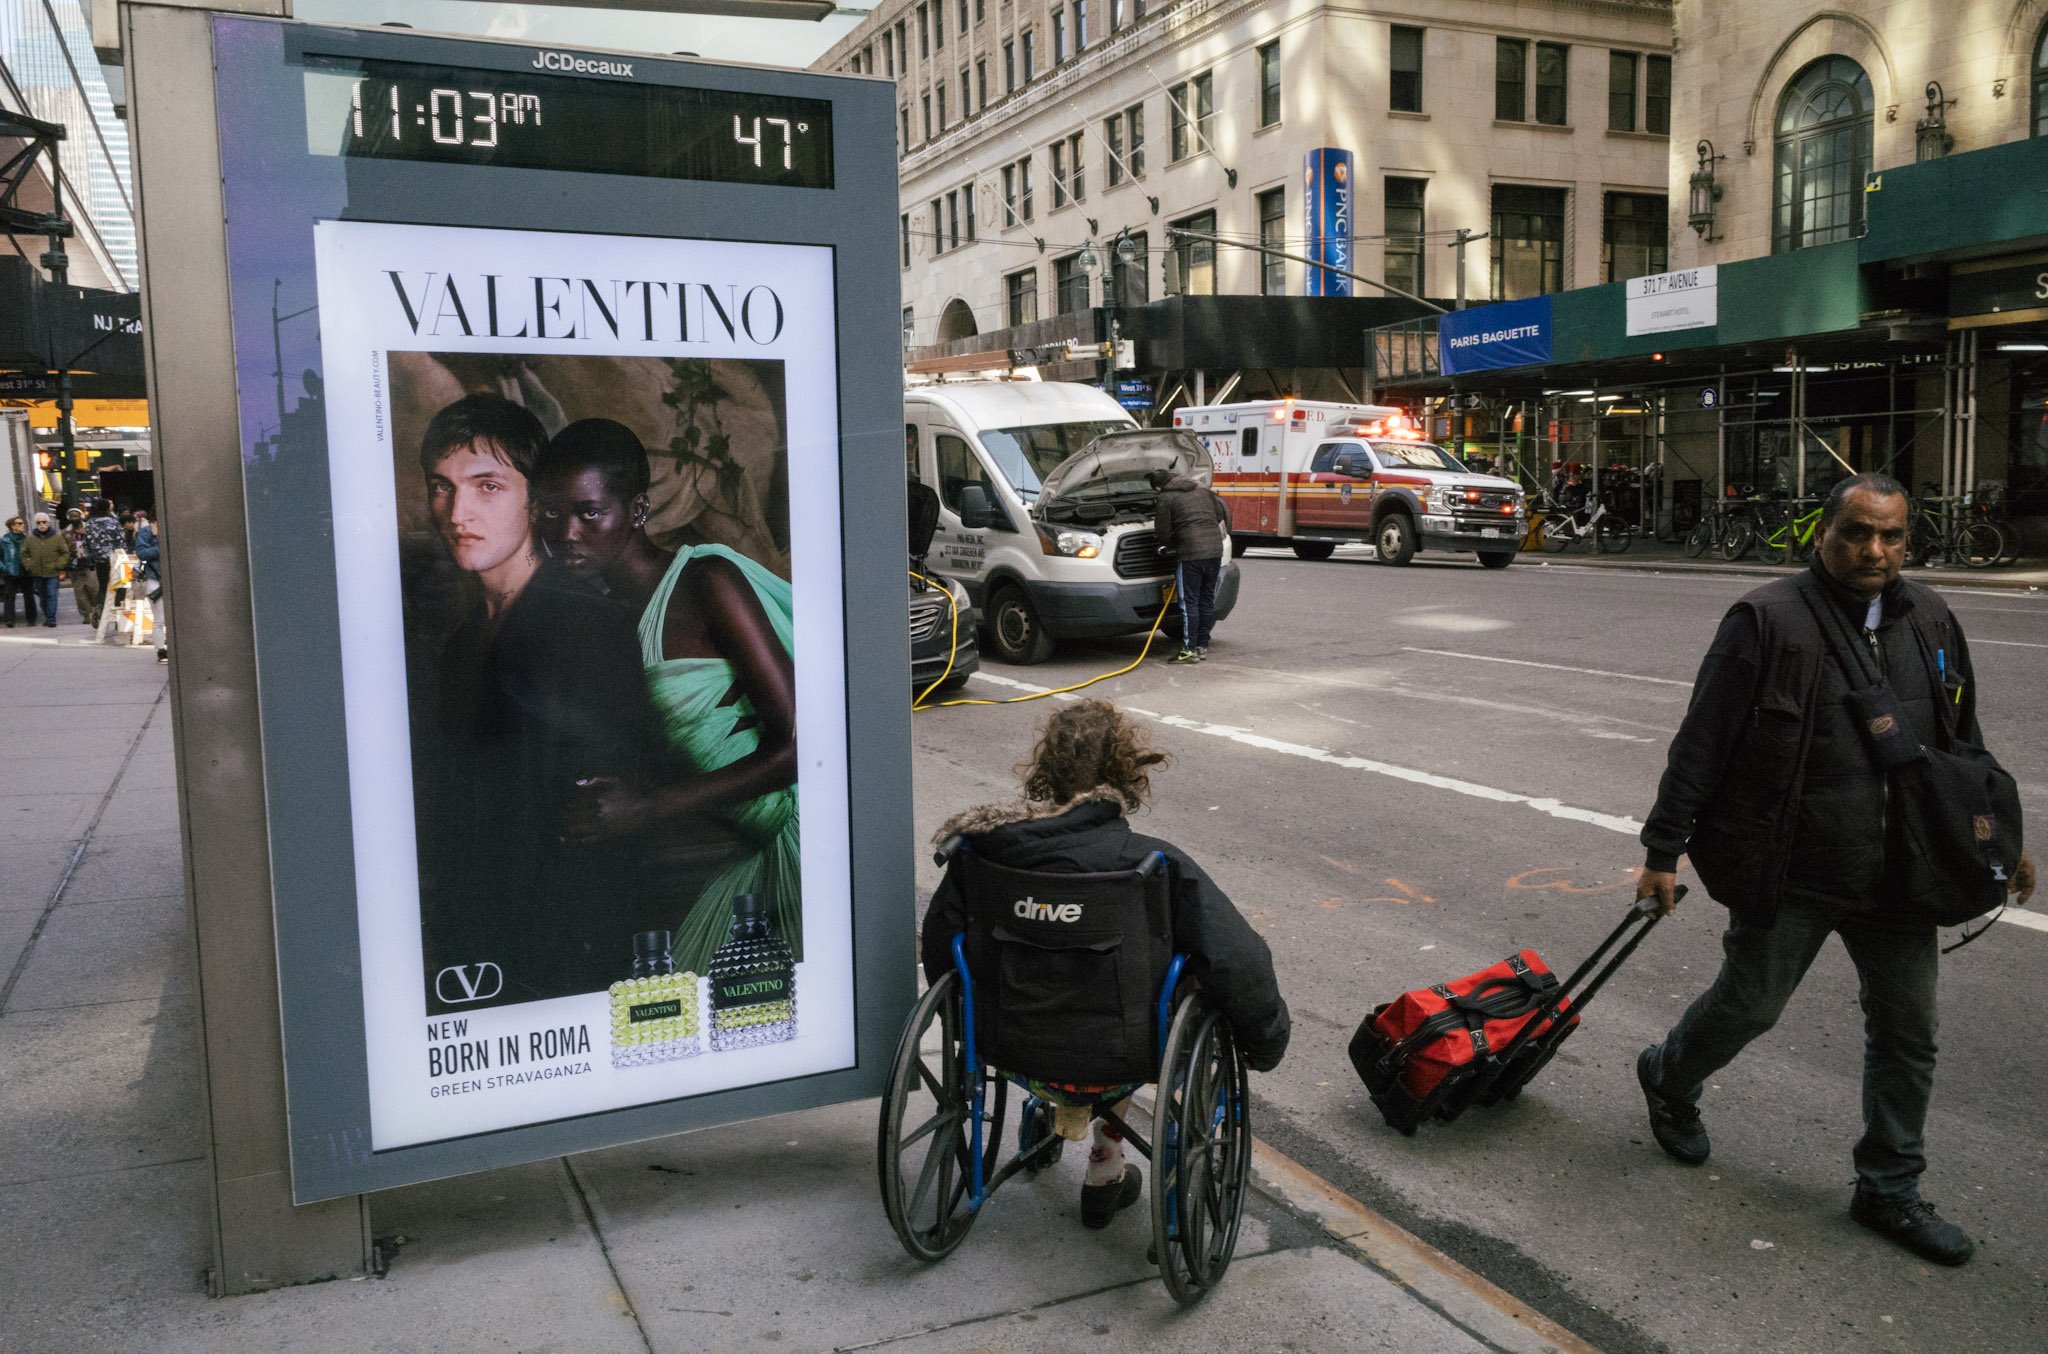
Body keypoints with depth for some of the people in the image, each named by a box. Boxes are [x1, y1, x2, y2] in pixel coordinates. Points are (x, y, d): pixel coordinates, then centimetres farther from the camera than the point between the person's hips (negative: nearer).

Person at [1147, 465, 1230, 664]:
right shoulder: (1203, 491, 17)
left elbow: (1163, 532, -2)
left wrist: (1169, 547, 17)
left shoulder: (1166, 499, -2)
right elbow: (1222, 514, 22)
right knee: (1207, 601, 12)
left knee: (1189, 603, -1)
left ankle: (1189, 650, -1)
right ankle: (1202, 646, 18)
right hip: (1215, 550, 6)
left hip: (1191, 555, -6)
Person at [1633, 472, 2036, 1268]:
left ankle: (1890, 1191, 27)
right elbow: (1701, 745, -12)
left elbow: (1965, 746, 18)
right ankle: (1669, 1079, 41)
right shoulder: (1769, 622, -13)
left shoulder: (1930, 622, 6)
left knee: (1908, 1032, 11)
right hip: (1789, 875, -5)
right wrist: (1664, 852, -12)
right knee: (1749, 1005, 10)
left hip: (1897, 877, 6)